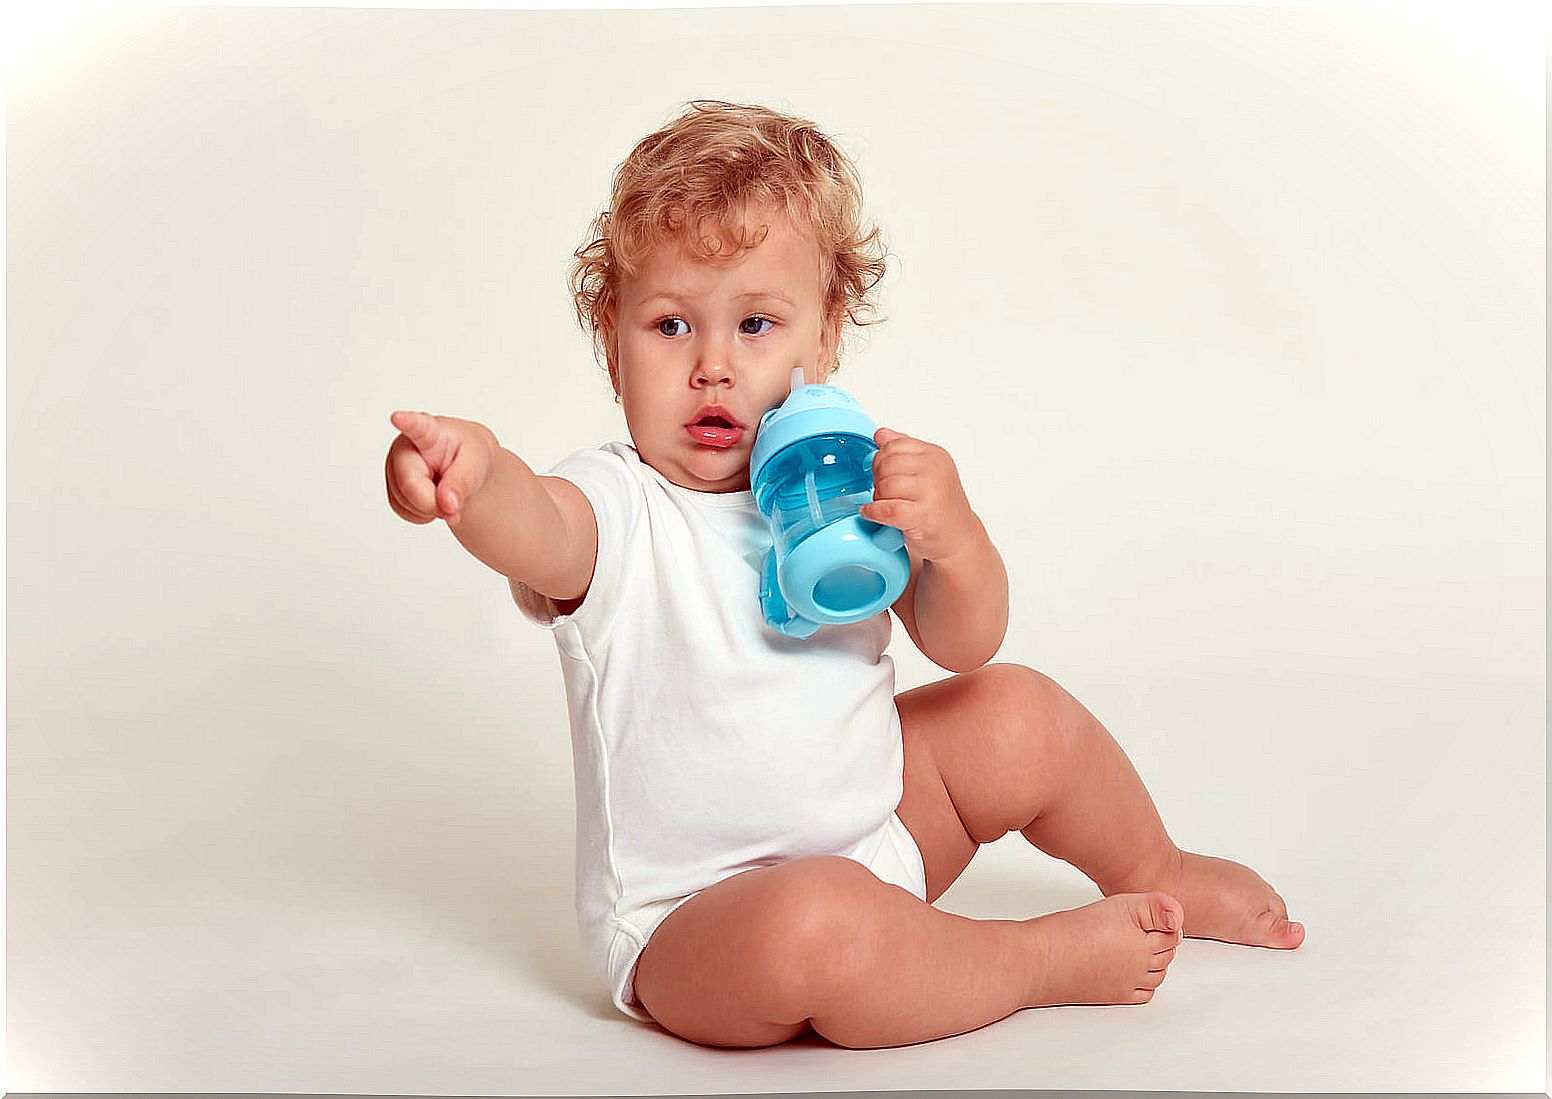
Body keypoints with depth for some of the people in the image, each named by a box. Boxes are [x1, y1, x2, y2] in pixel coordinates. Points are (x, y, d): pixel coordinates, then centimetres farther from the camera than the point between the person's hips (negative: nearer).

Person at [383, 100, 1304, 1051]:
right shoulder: (617, 509, -17)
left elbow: (964, 648, -3)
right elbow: (537, 526, -42)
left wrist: (953, 534, -24)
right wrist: (475, 473, -66)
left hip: (876, 826, 6)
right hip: (693, 916, -6)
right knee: (813, 924, -37)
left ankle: (1156, 873, 34)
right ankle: (1048, 958, -10)